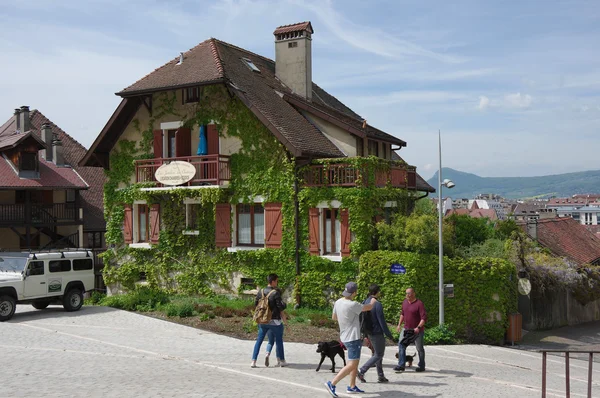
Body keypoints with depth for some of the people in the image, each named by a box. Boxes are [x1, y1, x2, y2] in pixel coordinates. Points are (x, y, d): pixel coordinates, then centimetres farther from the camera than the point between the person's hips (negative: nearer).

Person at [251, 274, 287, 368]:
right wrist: (284, 304, 3)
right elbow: (281, 306, -18)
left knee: (259, 341, 10)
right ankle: (282, 361, 20)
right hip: (275, 321, -4)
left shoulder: (261, 292, 0)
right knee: (279, 341, 11)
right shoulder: (276, 293, -16)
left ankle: (253, 361, 5)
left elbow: (255, 303, 6)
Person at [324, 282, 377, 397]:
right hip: (352, 338, -9)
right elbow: (369, 307, -7)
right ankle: (332, 384, -13)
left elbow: (334, 317, 17)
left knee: (355, 362, 20)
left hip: (345, 337, 9)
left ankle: (352, 387, 24)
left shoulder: (338, 302, 2)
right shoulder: (352, 305, -22)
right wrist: (372, 301, 14)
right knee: (352, 365, -8)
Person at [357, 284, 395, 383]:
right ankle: (361, 371, -4)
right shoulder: (377, 305, -20)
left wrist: (365, 335, 18)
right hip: (377, 333, -9)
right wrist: (389, 335, -10)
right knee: (378, 355, 2)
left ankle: (380, 376, 21)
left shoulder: (365, 302, 5)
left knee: (377, 353, 18)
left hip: (370, 333, 9)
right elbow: (382, 322, -19)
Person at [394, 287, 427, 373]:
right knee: (401, 345, -4)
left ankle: (421, 366, 22)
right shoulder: (404, 302, 5)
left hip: (417, 330, -6)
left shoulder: (419, 304, -16)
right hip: (406, 329, 6)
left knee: (419, 349, 7)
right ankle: (401, 365, -1)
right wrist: (399, 324, 15)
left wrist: (418, 327, -30)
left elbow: (424, 318, -20)